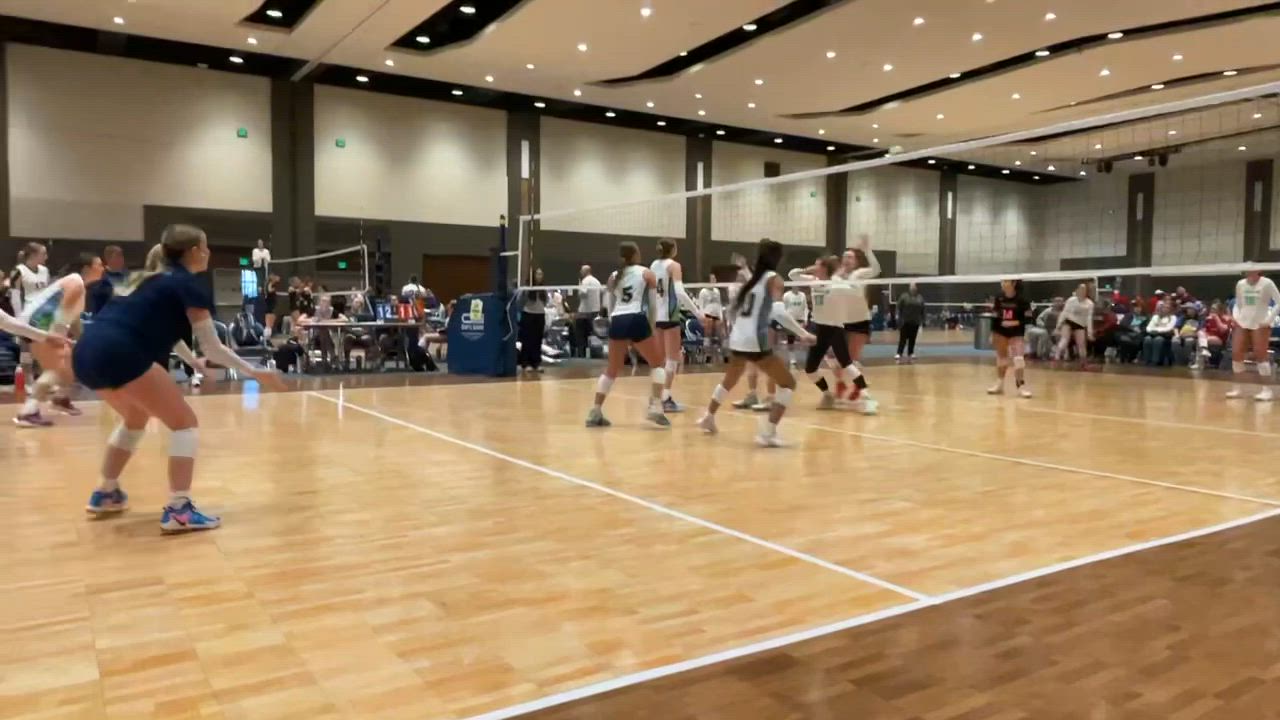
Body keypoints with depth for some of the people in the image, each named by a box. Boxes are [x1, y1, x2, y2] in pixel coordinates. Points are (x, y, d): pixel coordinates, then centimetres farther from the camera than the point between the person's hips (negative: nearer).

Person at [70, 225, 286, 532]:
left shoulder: (159, 279, 25)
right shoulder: (191, 286, 1)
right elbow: (213, 349, -1)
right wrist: (255, 372, 7)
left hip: (88, 351, 9)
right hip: (117, 354, -9)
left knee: (136, 417, 31)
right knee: (183, 422, 0)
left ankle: (105, 494, 39)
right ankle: (178, 510, -8)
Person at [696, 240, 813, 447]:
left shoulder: (751, 278, 13)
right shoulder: (773, 279, -7)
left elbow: (732, 309, 21)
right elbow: (779, 312, -22)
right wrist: (803, 333, -21)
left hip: (737, 339, 8)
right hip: (755, 342, -7)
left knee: (730, 381, 31)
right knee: (788, 383, 2)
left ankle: (708, 418, 45)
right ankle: (767, 433, -8)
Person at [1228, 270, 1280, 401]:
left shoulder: (1266, 283, -9)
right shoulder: (1240, 284, 6)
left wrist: (1269, 319, -17)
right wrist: (1235, 316, 1)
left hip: (1260, 324, -5)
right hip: (1242, 323, 5)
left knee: (1261, 356, -8)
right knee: (1236, 354, 0)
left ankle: (1267, 390, -1)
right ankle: (1236, 387, 11)